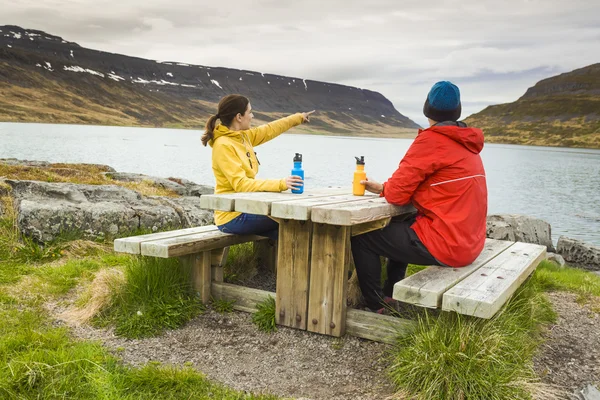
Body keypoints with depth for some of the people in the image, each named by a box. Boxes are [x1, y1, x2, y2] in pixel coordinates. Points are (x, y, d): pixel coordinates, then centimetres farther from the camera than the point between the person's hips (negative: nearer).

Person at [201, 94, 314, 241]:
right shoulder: (224, 145, -18)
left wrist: (299, 118, 35)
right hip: (232, 218, -8)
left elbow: (270, 130, 24)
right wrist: (280, 184, -31)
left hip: (244, 210, 8)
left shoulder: (243, 137, 7)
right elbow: (240, 185, -25)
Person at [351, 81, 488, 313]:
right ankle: (390, 295, 35)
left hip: (444, 243, -9)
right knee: (399, 226, 31)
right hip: (469, 242, 9)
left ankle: (375, 307, 14)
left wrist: (383, 188, 9)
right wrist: (383, 187, 14)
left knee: (361, 238, 4)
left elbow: (398, 193, -14)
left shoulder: (432, 140, -15)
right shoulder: (467, 143, 11)